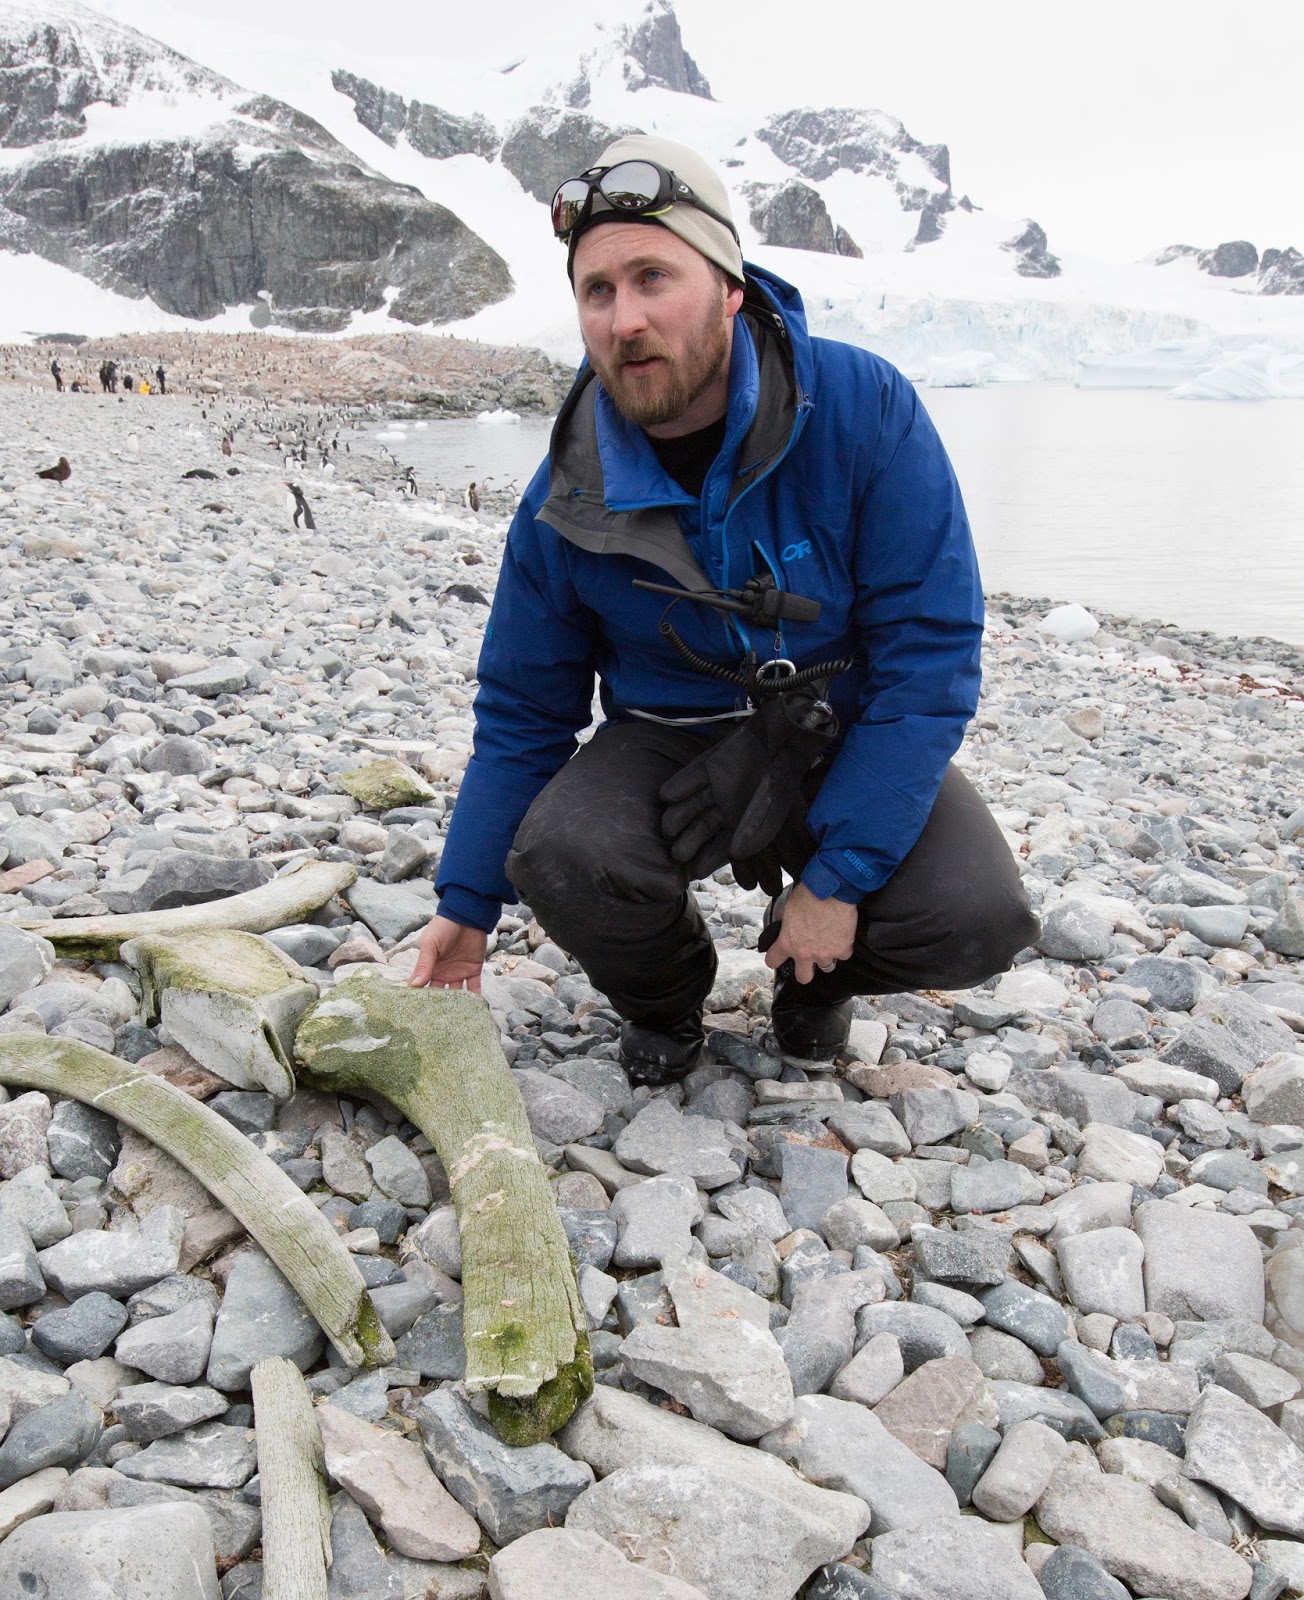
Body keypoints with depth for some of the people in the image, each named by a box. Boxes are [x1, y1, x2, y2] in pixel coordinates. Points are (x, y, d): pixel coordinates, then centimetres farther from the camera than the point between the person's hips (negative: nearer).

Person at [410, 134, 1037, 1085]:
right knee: (559, 856, -29)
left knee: (977, 921, -26)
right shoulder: (569, 498, -11)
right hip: (675, 743, 1)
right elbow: (522, 712, 1)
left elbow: (931, 654, -19)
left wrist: (837, 875, -24)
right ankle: (665, 998, 7)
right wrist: (467, 907, -1)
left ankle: (816, 969, 10)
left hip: (852, 743, -1)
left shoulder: (864, 408, -19)